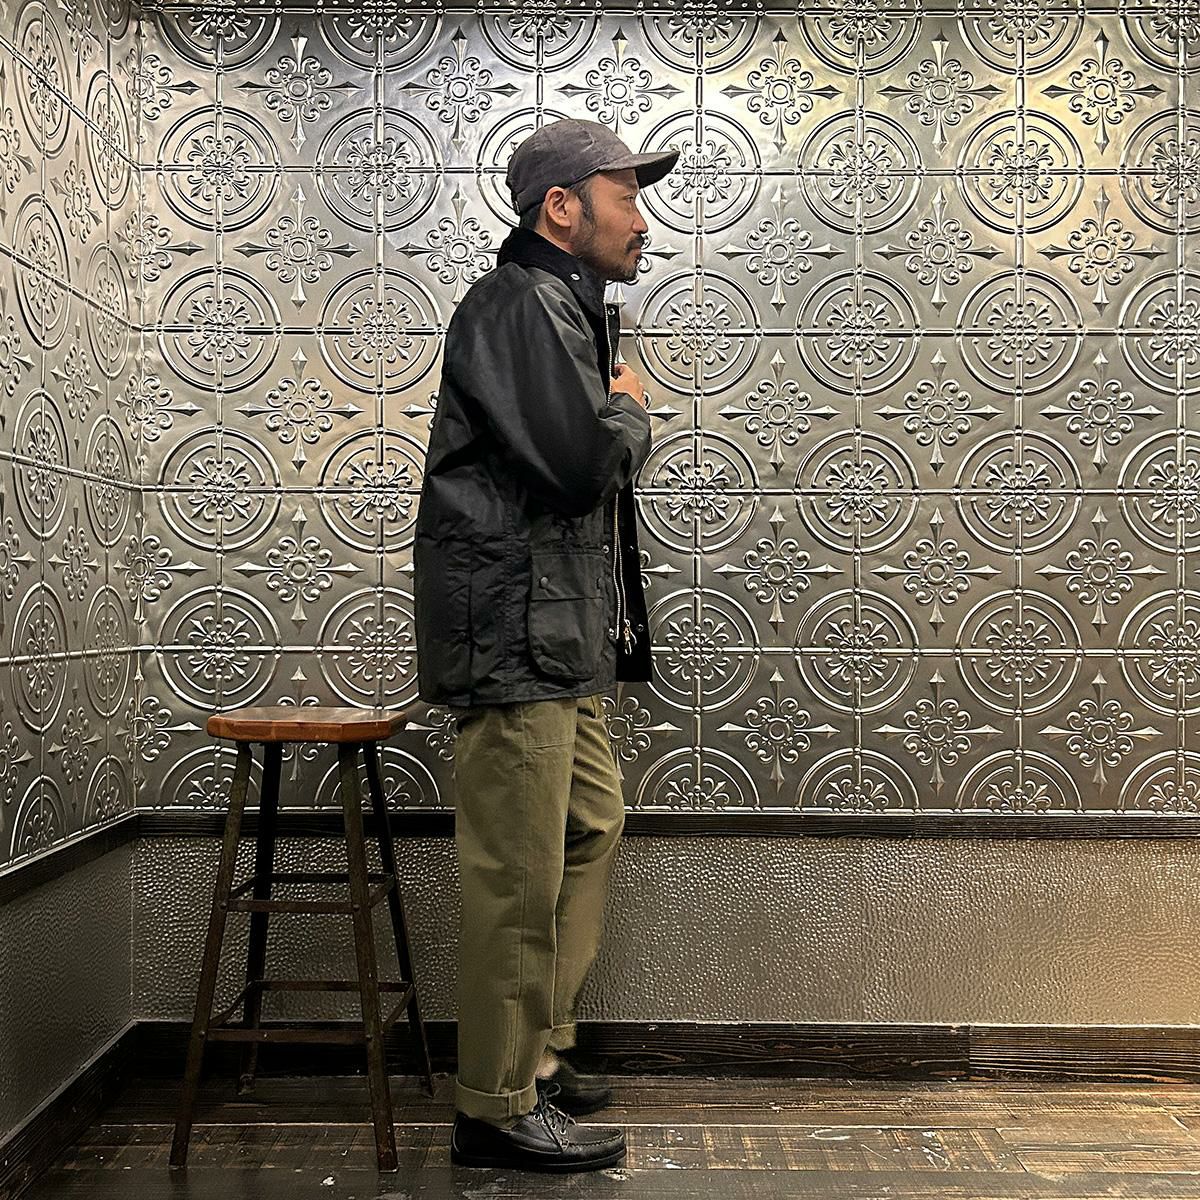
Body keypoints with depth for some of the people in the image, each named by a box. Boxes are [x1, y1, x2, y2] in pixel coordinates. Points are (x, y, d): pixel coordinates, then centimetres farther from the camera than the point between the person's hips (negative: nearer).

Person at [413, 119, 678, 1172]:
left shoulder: (570, 310, 21)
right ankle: (500, 1109, 10)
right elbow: (579, 460, -24)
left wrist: (616, 419, 5)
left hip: (567, 635, 11)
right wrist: (632, 412, -5)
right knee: (519, 876, -4)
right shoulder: (520, 306, -12)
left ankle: (538, 1055, 31)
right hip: (514, 632, -11)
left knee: (590, 834, 18)